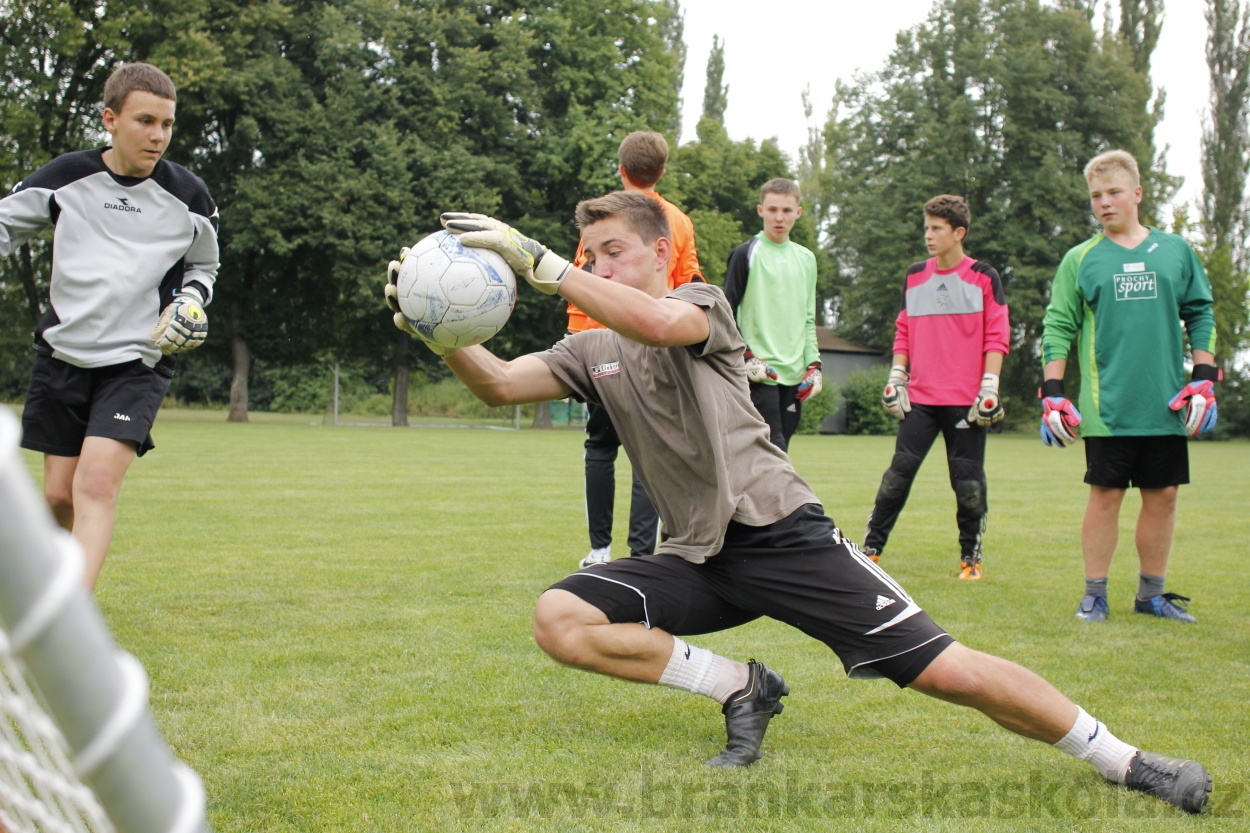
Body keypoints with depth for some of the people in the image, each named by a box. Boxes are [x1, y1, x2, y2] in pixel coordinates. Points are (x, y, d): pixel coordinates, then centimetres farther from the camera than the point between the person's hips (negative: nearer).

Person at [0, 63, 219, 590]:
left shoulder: (189, 196, 0)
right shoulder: (66, 177, 0)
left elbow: (203, 265, 18)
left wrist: (191, 300, -2)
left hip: (139, 361, -2)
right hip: (63, 353, 2)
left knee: (97, 482, -19)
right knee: (58, 494, 6)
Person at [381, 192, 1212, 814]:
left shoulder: (701, 303, -2)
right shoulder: (592, 351, 15)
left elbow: (656, 322, -27)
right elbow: (500, 383, 1)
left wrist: (535, 259, -31)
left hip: (784, 536, -5)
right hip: (698, 561, 5)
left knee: (947, 671, -13)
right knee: (559, 619, -18)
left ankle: (1127, 762, 5)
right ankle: (742, 688, -4)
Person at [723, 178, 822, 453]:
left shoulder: (806, 259, 15)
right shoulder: (746, 255, -1)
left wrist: (813, 363, 9)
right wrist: (745, 357, -10)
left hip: (794, 375, 6)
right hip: (759, 374, -6)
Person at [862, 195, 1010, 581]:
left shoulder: (984, 278, 0)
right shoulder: (914, 276, 11)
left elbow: (997, 336, -2)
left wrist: (989, 387, -9)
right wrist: (896, 378, 9)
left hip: (966, 401, -3)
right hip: (920, 398, 3)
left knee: (968, 480, 2)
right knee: (899, 472, -3)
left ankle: (970, 557, 15)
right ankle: (871, 548, 3)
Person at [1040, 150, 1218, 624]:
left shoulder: (1176, 251, 10)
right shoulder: (1080, 259, 5)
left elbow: (1201, 316, 12)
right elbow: (1057, 328, 4)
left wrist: (1204, 380, 3)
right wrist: (1052, 395, -3)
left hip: (1167, 407, 2)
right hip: (1106, 407, -2)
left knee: (1163, 496, 6)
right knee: (1105, 494, -1)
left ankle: (1152, 593, 19)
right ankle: (1095, 594, 10)